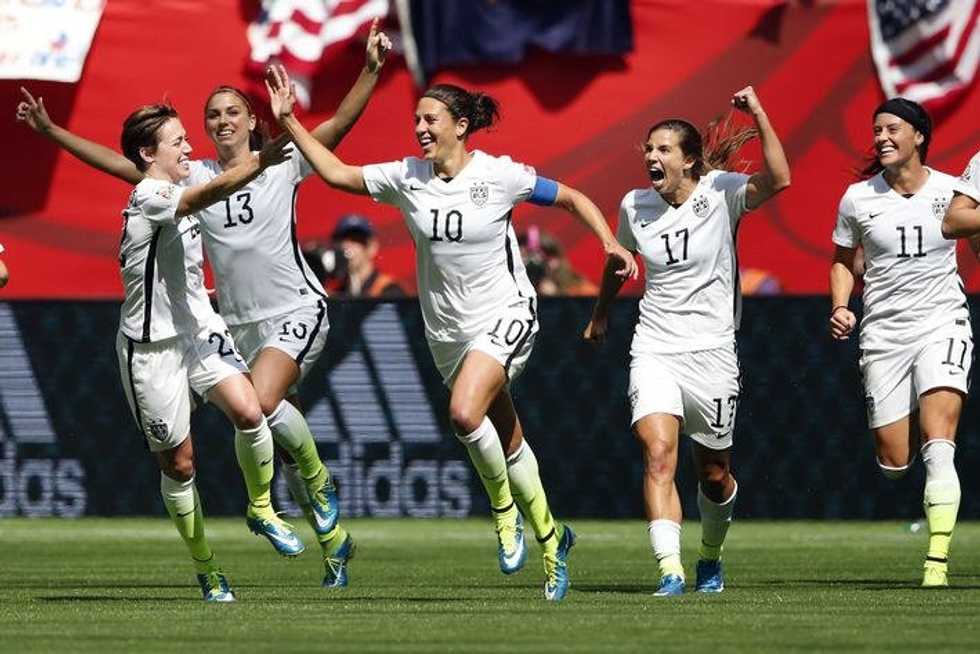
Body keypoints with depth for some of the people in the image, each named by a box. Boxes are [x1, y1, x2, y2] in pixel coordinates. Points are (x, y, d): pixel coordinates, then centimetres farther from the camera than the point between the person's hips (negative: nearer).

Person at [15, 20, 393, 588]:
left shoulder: (283, 166, -3)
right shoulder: (194, 178, 6)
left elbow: (341, 123, -13)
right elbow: (119, 163, 5)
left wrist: (372, 69, -26)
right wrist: (51, 131, 0)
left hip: (297, 311, -5)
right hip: (241, 323, 5)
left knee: (261, 401, -29)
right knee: (283, 426, 6)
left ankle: (319, 480, -3)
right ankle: (335, 541, 20)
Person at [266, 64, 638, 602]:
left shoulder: (500, 175, -11)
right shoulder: (407, 177, 0)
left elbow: (572, 199, -1)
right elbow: (337, 174, 5)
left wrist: (611, 243, -14)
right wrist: (288, 122, -1)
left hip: (504, 316, -5)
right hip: (447, 330, 5)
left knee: (464, 413, -28)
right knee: (507, 443, 11)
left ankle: (504, 509, -5)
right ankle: (549, 535, 29)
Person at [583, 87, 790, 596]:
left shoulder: (719, 193, -7)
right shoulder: (635, 206, 4)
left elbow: (778, 180, -27)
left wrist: (758, 114, -33)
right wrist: (600, 315, 35)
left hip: (711, 353, -2)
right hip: (654, 352, 2)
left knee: (713, 474, 10)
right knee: (658, 454, -21)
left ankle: (710, 558, 38)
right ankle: (670, 571, -30)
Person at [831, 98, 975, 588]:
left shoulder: (953, 193, -1)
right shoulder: (858, 199, 1)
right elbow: (842, 260, 15)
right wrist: (841, 308, -1)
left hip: (942, 326, -2)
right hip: (883, 332, 2)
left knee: (937, 448, -20)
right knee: (893, 464, -1)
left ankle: (937, 561, -20)